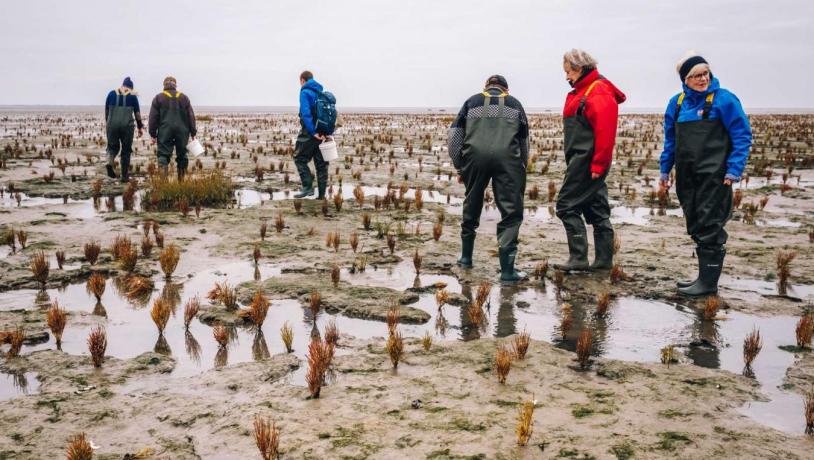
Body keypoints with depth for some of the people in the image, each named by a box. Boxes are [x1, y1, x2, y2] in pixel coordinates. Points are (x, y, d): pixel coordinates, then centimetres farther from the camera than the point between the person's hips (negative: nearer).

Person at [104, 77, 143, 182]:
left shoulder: (112, 94, 8)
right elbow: (137, 113, 3)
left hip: (112, 125, 2)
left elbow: (106, 110, 12)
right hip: (127, 126, -1)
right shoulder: (132, 96, 2)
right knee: (126, 150, 7)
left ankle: (110, 162, -14)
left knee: (113, 147, 17)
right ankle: (124, 176, 8)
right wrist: (140, 127, 11)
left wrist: (107, 123, 26)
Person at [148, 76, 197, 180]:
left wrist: (153, 134, 5)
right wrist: (193, 132, 9)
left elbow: (153, 117, 1)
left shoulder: (158, 98, 4)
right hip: (182, 131, 2)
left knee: (163, 154, -2)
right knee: (182, 155, 10)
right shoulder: (184, 97, 9)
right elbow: (191, 116, 7)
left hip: (165, 131, -1)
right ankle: (181, 180, 13)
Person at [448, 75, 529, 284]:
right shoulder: (514, 104, 25)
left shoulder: (472, 101, 24)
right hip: (507, 156, -1)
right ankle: (507, 270, -6)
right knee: (511, 211, 2)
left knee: (472, 206, 20)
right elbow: (524, 141, 23)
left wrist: (459, 165, 19)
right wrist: (522, 168, 32)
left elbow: (454, 135, 14)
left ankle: (466, 257, 34)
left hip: (475, 155, 1)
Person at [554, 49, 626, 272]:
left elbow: (605, 131, -21)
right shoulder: (583, 91, 18)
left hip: (587, 161, -10)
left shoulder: (598, 93, -13)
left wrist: (597, 164, -22)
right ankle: (604, 260, 18)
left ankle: (578, 258, -8)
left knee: (567, 205, -9)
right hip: (583, 161, 10)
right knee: (596, 209, 12)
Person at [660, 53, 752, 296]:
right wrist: (665, 169, 16)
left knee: (709, 227, -3)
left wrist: (734, 170, -13)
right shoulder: (677, 103, 9)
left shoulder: (724, 99, -6)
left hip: (714, 176, -5)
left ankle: (709, 282, 4)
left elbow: (742, 136, -6)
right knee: (696, 227, 12)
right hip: (687, 176, 6)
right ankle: (704, 276, 23)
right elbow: (670, 139, 18)